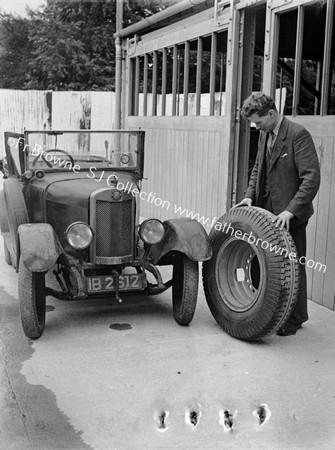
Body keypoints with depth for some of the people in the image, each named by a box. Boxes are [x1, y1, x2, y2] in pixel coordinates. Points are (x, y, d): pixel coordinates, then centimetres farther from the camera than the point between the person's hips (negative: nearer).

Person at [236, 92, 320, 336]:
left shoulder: (298, 134, -14)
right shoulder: (265, 135, 12)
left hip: (290, 215, -7)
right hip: (267, 211, 7)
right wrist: (250, 196, 7)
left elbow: (312, 177, -19)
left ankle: (295, 318, 17)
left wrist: (291, 210, -25)